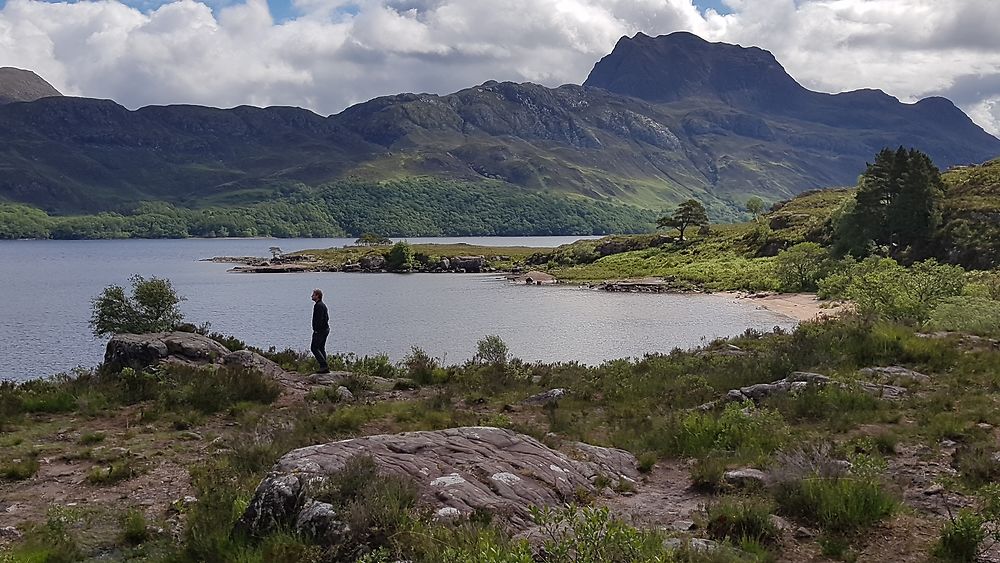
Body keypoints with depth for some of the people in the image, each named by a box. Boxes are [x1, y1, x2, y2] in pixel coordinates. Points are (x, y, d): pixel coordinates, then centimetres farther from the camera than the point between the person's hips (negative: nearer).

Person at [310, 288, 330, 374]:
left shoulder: (318, 305, -16)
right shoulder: (323, 305, 17)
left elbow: (320, 319, -24)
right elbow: (327, 318, 22)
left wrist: (316, 330, -21)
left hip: (319, 331, -10)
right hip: (325, 329, 10)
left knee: (314, 348, -6)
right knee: (321, 348, 13)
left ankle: (324, 365, -11)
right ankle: (325, 368, 12)